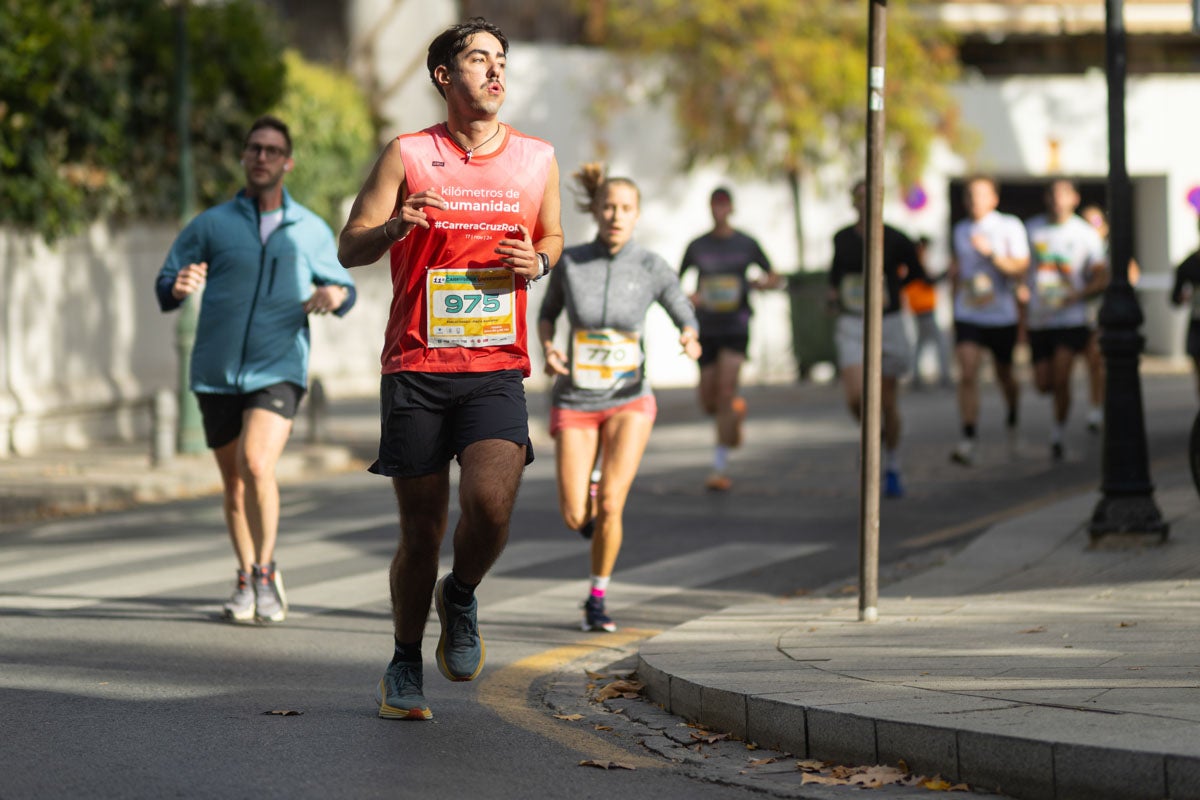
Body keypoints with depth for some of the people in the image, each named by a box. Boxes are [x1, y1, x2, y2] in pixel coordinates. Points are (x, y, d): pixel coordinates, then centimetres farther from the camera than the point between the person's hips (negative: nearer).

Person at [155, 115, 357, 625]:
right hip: (216, 375, 2)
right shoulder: (210, 226, 4)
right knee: (234, 483, 10)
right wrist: (180, 287, -22)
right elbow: (165, 291, 3)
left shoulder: (311, 232, 6)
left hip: (278, 372, -2)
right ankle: (246, 582, 28)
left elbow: (342, 287, 18)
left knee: (257, 465, -22)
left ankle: (266, 571, -5)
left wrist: (336, 296, -7)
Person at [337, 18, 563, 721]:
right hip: (416, 370, -1)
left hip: (497, 370, 1)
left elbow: (553, 236, 24)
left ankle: (460, 599, 11)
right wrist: (397, 224, -20)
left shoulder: (537, 159, 8)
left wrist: (538, 261, 0)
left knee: (491, 502, -21)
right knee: (422, 531, 3)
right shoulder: (408, 155, 0)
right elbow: (349, 249, 2)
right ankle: (406, 665, 23)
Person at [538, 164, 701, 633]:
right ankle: (584, 496, 37)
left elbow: (685, 317, 1)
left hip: (628, 401, -1)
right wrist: (547, 350, -12)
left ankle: (597, 601, 4)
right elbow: (548, 312, 9)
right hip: (575, 401, 1)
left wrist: (691, 342, -23)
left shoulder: (653, 268, -10)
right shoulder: (569, 262, -9)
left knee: (609, 506, -17)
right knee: (575, 519, -3)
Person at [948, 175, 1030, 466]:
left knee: (1004, 374, 15)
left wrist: (991, 253, -24)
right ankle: (968, 442, -21)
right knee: (967, 375, -15)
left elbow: (1020, 270, -14)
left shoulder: (1010, 227, -6)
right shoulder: (961, 230, 7)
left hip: (1002, 316, -2)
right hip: (967, 317, 2)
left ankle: (1012, 417, 48)